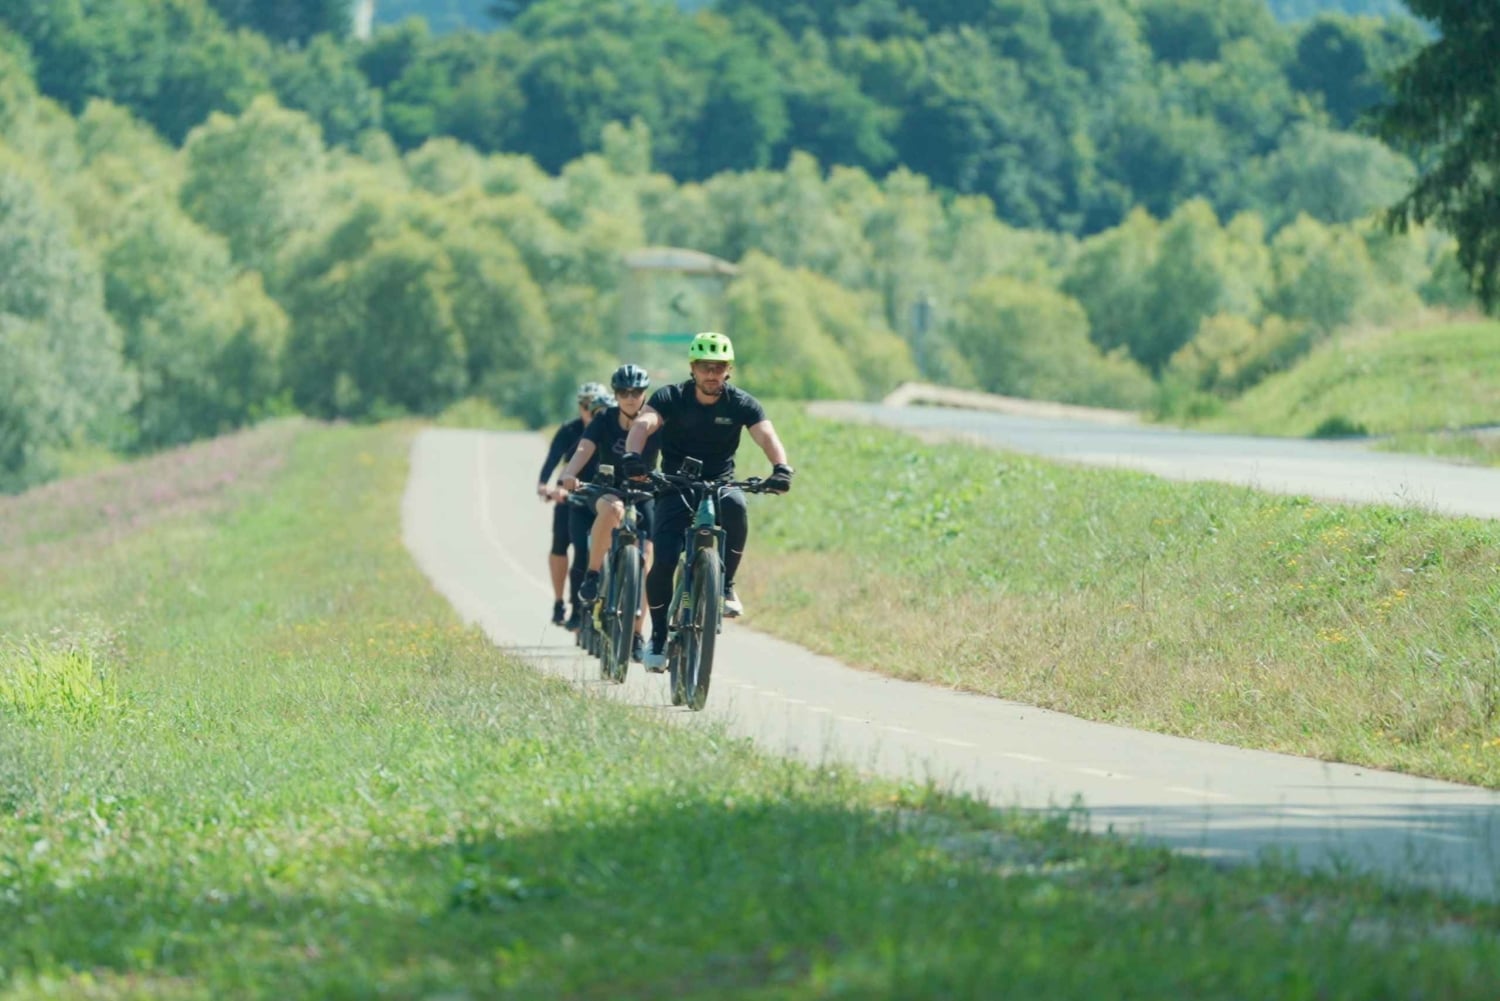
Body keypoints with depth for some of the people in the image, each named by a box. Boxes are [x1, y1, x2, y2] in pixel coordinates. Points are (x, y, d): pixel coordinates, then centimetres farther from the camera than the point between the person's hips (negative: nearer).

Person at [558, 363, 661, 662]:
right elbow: (584, 449, -28)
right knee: (613, 509, -39)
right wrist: (569, 475, -48)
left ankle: (636, 635, 1)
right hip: (607, 489, -1)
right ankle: (592, 575, -25)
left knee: (644, 560, -9)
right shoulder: (605, 421, -13)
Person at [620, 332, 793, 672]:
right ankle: (659, 637, 5)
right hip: (676, 488, 0)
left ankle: (726, 586, -20)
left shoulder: (741, 404, -9)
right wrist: (632, 455, -51)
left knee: (735, 506, -36)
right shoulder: (671, 398, -11)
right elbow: (643, 424, -29)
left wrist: (781, 468, -45)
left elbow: (767, 436, -24)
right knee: (663, 563, -17)